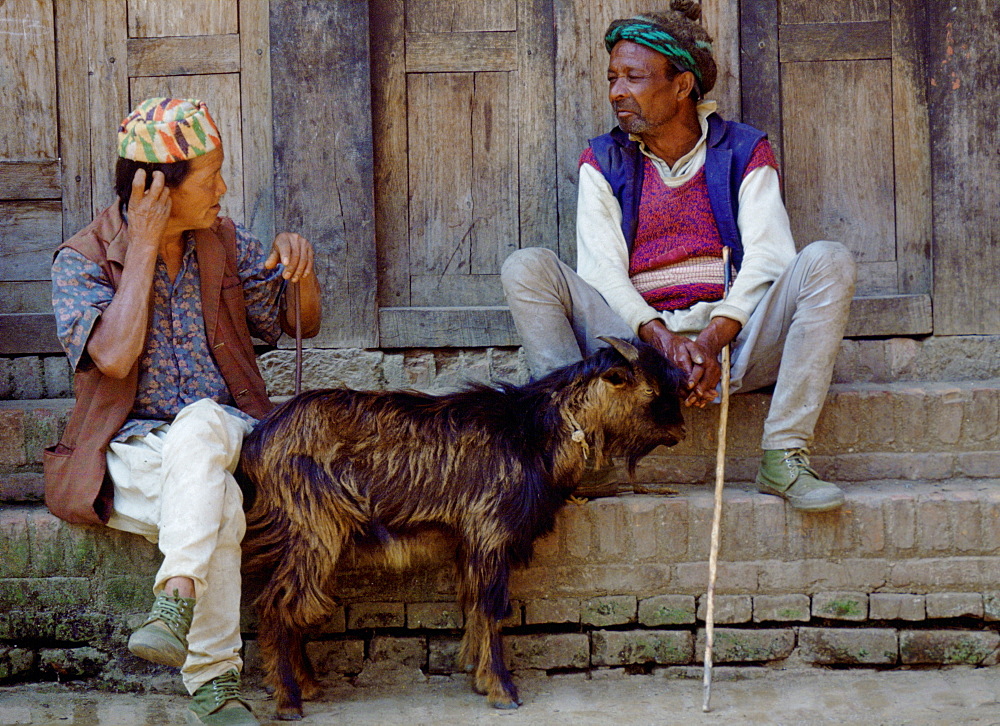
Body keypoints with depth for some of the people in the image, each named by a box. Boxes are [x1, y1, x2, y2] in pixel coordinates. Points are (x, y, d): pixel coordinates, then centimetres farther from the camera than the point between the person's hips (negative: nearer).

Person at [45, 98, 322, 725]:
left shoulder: (224, 242, 9)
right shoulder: (82, 261, -3)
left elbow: (302, 324, 17)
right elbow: (115, 357, -20)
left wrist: (300, 268, -6)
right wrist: (145, 245, -16)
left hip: (225, 435, 2)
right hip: (130, 453, -2)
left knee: (199, 426, -36)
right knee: (219, 507, -34)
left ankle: (176, 604, -49)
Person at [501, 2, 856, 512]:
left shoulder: (744, 151, 9)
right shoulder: (603, 162, 13)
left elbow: (769, 258, -5)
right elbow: (600, 270, 0)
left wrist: (711, 341, -22)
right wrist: (663, 339, -20)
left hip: (733, 339, 0)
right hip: (635, 344, 1)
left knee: (827, 262, -24)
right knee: (526, 268, -19)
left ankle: (783, 457, -30)